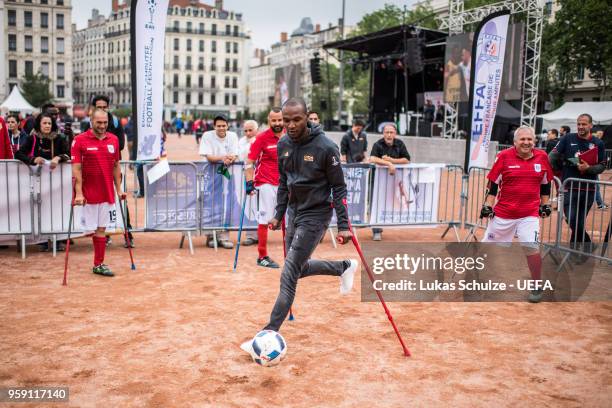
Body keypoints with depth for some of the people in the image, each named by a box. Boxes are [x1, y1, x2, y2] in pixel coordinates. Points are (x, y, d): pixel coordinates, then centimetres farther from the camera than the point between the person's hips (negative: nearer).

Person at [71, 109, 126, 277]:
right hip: (89, 193, -4)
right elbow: (76, 169, -8)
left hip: (107, 193, 4)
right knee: (94, 228, 2)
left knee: (101, 228, 7)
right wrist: (78, 193, -14)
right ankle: (98, 264, 14)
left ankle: (98, 264, 13)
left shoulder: (113, 139, 8)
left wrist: (119, 189, 11)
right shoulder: (80, 140, -5)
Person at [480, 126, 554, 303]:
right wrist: (487, 205, -6)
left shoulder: (542, 157, 1)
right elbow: (493, 184, -1)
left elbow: (545, 184, 14)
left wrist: (545, 204, 11)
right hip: (502, 212, 0)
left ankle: (537, 287, 4)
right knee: (488, 245, 9)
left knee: (531, 246, -15)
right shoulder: (504, 156, -6)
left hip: (530, 213, 0)